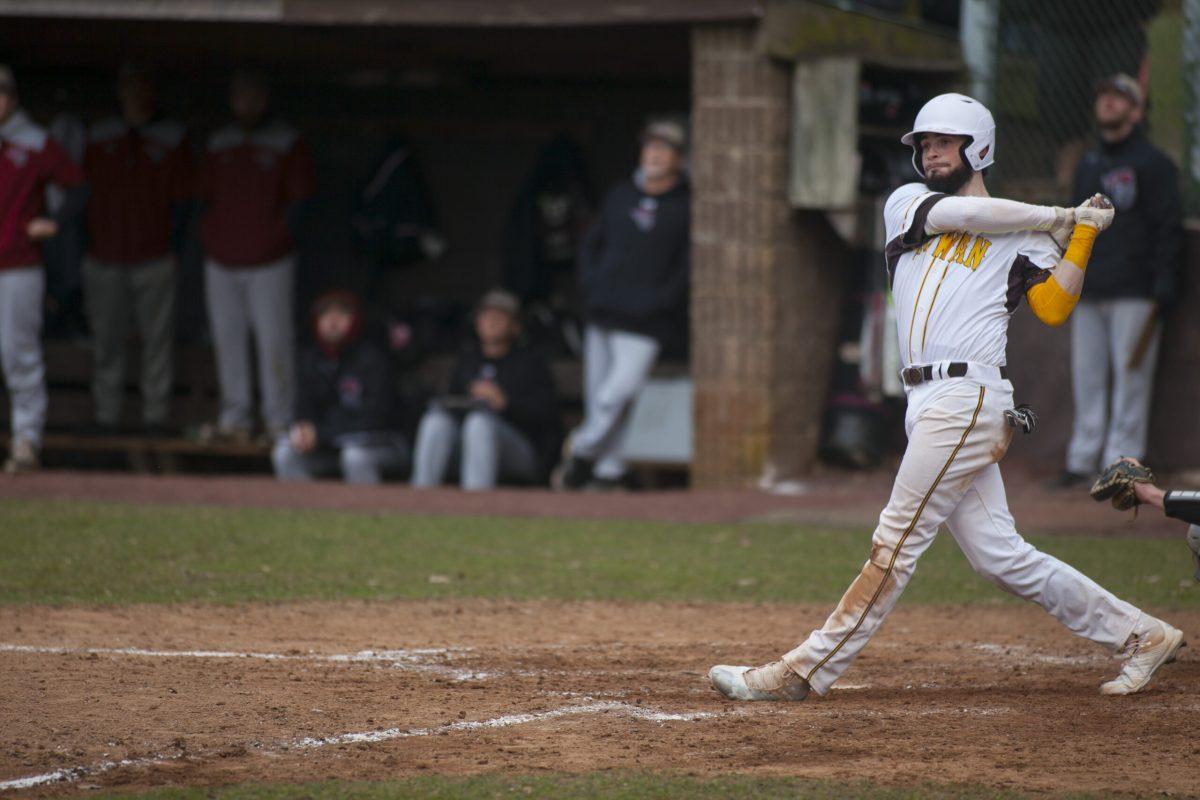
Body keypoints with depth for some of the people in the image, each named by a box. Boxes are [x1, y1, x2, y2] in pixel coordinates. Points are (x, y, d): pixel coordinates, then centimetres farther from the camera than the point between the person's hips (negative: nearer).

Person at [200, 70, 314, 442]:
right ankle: (235, 418, 13)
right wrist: (210, 234, 8)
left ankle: (279, 420, -3)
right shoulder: (218, 144, 15)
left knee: (274, 339, -7)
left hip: (269, 258, -5)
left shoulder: (287, 144, 1)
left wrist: (275, 233, -9)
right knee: (227, 338, 6)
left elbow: (299, 198, -1)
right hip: (222, 258, 5)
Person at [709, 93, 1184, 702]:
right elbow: (956, 212, -2)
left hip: (969, 397, -6)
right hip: (927, 405, 6)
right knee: (998, 555, 4)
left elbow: (1053, 309, -6)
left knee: (896, 542, -7)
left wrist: (1082, 232, -8)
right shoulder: (906, 203, 18)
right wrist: (1056, 216, 2)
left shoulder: (1021, 237, 6)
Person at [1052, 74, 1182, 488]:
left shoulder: (1153, 163, -2)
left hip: (1133, 294, -6)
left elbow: (1168, 229, -6)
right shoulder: (1088, 164, 18)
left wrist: (1162, 288, -13)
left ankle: (1121, 462, -3)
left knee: (1129, 377, -6)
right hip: (1088, 292, 6)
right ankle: (1082, 459, 11)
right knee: (1086, 376, 6)